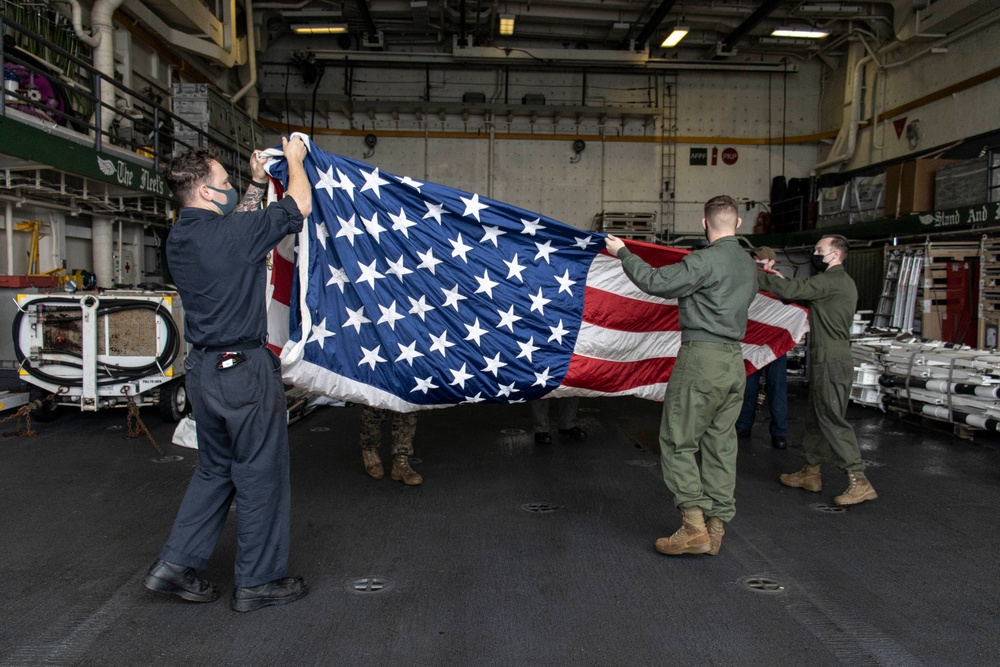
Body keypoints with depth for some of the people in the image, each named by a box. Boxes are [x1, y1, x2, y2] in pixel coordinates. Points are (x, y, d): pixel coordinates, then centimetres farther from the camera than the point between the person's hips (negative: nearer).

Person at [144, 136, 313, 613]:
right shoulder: (233, 233, -17)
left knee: (215, 468, 21)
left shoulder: (180, 238, 7)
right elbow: (300, 206, -6)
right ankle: (258, 582, 16)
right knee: (260, 475, 4)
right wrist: (294, 159, 10)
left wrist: (257, 183, 27)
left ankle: (176, 564, 23)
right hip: (245, 368, -8)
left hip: (203, 368, 8)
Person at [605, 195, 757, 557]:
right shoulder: (748, 265, 14)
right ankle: (716, 528, 15)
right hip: (734, 360, 8)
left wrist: (623, 253, -5)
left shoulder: (706, 260, -12)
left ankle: (694, 528, -3)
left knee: (678, 442, -1)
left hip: (702, 357, -8)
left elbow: (656, 282, -18)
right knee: (720, 445, 10)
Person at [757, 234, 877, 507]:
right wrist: (775, 276, 11)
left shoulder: (831, 281, -15)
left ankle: (859, 482, -6)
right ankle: (811, 473, 25)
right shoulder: (841, 281, 18)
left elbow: (790, 290, -22)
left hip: (831, 362, -10)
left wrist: (755, 275, -14)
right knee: (817, 418, 16)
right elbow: (801, 291, 20)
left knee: (832, 419, -8)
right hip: (829, 360, 10)